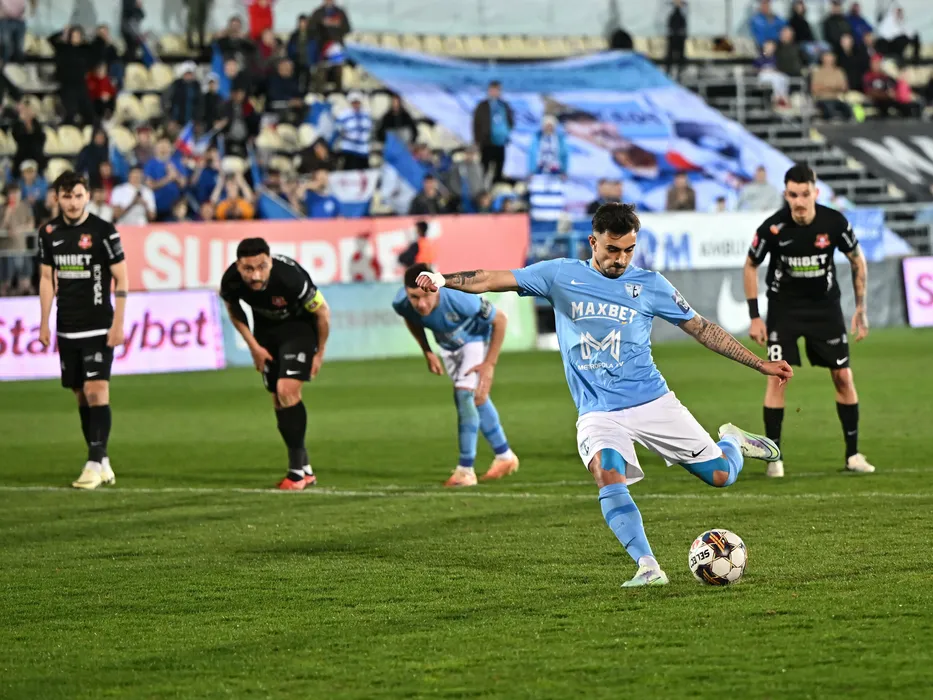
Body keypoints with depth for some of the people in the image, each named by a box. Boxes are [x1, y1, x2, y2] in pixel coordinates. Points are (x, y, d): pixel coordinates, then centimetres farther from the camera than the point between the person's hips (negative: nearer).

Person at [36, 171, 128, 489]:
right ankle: (103, 464, 15)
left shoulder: (103, 231, -8)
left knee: (96, 391, -13)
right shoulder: (49, 232, 5)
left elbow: (121, 278, -6)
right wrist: (44, 323, 9)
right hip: (67, 329, 5)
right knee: (81, 395, 8)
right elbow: (47, 278, 14)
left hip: (98, 328, -5)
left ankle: (94, 463, -13)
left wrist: (118, 323, -11)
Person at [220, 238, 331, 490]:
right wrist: (253, 346, -2)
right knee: (278, 400, 4)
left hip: (300, 325, -5)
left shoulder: (291, 278, -38)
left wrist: (319, 353, -7)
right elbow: (233, 308, 1)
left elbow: (323, 312, -19)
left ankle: (297, 470, -11)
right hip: (266, 328, 5)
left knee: (287, 390, -20)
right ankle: (305, 469, 17)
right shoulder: (231, 281, -26)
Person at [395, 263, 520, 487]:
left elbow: (500, 320, -28)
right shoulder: (402, 303, -32)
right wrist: (428, 353, -2)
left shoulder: (459, 299, -45)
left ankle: (465, 469, -13)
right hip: (447, 344, 5)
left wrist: (490, 363, -24)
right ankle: (504, 456, 33)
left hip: (475, 338, -5)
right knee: (476, 399, 16)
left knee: (465, 394, -19)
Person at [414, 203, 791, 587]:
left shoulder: (649, 284, 3)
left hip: (653, 401, 1)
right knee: (607, 474, -31)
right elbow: (497, 279, -3)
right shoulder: (561, 275, 2)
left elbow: (702, 328, 10)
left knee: (720, 476, 0)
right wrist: (443, 279, -18)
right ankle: (648, 568, -29)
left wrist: (761, 364, 10)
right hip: (598, 412, -1)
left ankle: (732, 442, 36)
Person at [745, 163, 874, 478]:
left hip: (825, 306, 2)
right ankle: (774, 457, -4)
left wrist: (861, 308, -3)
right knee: (777, 376, -12)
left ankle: (853, 454, 13)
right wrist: (754, 316, -7)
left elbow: (857, 260, -1)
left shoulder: (835, 222, -18)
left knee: (843, 376, 1)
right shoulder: (773, 228, -21)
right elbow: (751, 266, -4)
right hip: (784, 307, -2)